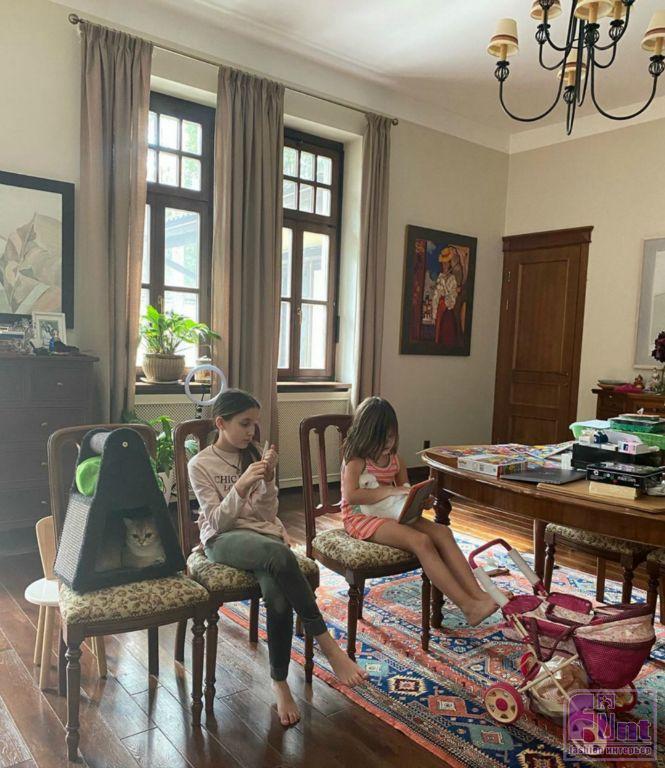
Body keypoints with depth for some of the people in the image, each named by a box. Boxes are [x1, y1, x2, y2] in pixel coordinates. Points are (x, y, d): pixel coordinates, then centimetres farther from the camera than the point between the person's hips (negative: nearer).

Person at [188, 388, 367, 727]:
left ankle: (279, 681, -9)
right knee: (279, 554, -38)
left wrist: (267, 480, -11)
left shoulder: (253, 456, 11)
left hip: (262, 532, 4)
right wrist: (241, 485, -23)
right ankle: (327, 645, -27)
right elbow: (217, 521, -8)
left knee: (277, 594, -32)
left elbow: (268, 513, 7)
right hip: (222, 540, -4)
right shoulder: (200, 465, -1)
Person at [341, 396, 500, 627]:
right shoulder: (356, 460, -11)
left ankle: (478, 594, -23)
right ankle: (467, 606, -29)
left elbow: (404, 490, 21)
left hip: (394, 514, 8)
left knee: (442, 532, -16)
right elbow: (351, 495, -26)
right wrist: (391, 491, -25)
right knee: (421, 541, -29)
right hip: (362, 517, -7)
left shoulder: (395, 460, 11)